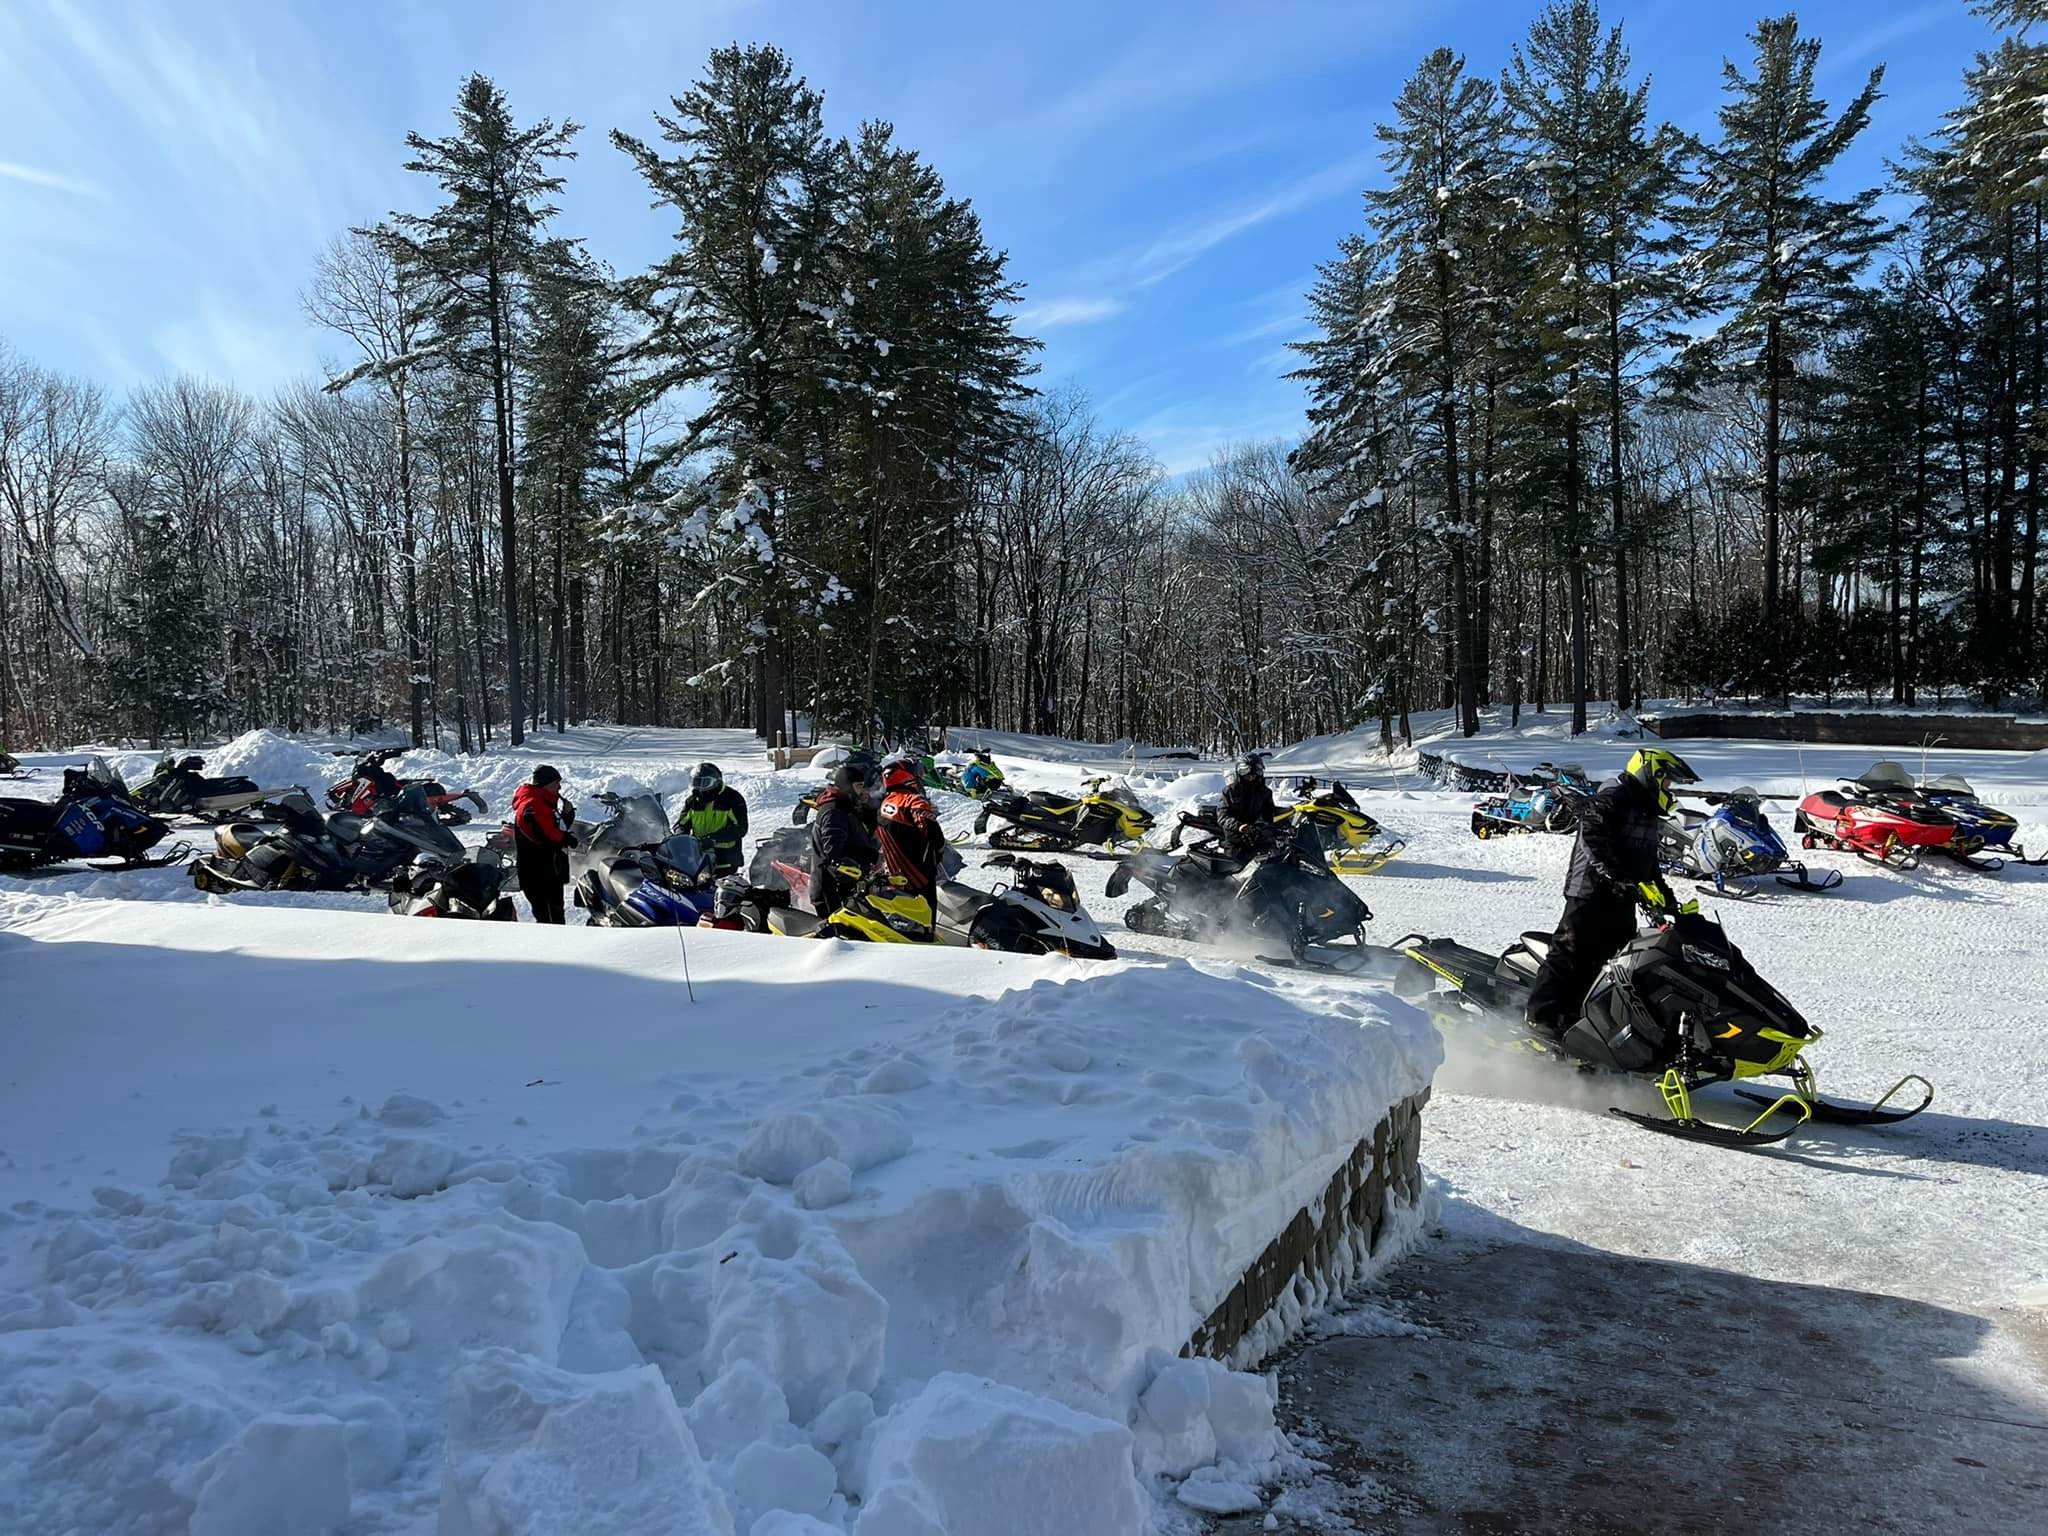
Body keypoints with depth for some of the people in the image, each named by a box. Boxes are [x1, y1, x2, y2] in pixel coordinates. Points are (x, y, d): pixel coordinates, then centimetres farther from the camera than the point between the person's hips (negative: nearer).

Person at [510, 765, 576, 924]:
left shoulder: (545, 802, 15)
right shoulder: (532, 806, -17)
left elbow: (561, 827, 21)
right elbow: (546, 836, -26)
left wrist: (567, 814, 1)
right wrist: (567, 839, -8)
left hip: (553, 872, 11)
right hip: (539, 874, -11)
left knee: (557, 914, 20)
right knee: (548, 916, -9)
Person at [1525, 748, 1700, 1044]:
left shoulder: (1649, 812, 19)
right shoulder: (1613, 800, -11)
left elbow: (1649, 862, 27)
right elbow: (1595, 840, -26)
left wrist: (1666, 897, 19)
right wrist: (1623, 879, -33)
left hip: (1622, 900, 10)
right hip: (1591, 890, -10)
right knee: (1573, 953, -12)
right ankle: (1542, 1017, -12)